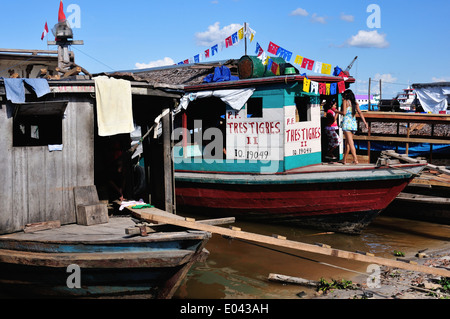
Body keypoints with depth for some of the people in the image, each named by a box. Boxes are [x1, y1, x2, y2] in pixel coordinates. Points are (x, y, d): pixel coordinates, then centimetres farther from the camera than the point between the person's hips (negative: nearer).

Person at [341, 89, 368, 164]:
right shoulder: (355, 103, 13)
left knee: (350, 142, -8)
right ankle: (344, 159, 23)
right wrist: (365, 122, 2)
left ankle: (355, 159, -15)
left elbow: (344, 113, -11)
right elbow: (360, 113, 5)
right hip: (354, 123, 6)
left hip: (347, 123, -6)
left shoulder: (345, 101, -2)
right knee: (347, 142, 16)